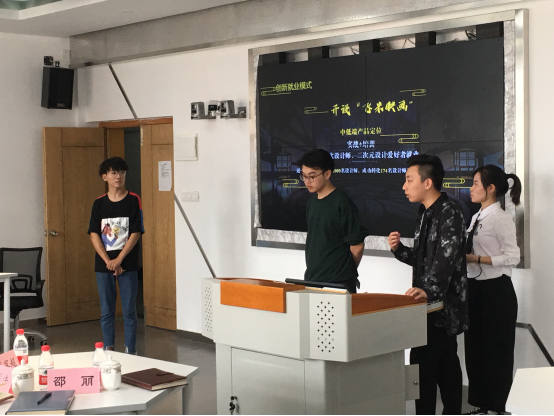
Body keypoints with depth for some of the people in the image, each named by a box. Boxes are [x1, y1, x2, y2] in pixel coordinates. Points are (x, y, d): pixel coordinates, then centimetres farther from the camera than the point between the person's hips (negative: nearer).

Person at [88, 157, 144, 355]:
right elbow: (94, 235, 0)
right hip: (103, 265, 2)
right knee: (107, 312, 8)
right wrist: (108, 261, -10)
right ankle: (108, 351, 17)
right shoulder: (99, 203, 5)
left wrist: (118, 260, -12)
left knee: (129, 311, 2)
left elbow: (136, 233, -7)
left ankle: (130, 352, 10)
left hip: (128, 265, -2)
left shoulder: (133, 200, -2)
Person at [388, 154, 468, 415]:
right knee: (446, 364, 15)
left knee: (422, 364, -11)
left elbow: (447, 257, -27)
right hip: (434, 305, 9)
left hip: (443, 304, -9)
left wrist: (429, 290, -40)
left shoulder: (449, 213, -15)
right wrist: (399, 249, 1)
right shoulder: (425, 214, 13)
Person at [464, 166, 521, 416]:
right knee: (474, 347, 14)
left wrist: (475, 259, -21)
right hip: (476, 289, 9)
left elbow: (512, 257, -19)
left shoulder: (500, 219, -14)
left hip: (495, 291, -9)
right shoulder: (477, 218, 11)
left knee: (496, 350, 3)